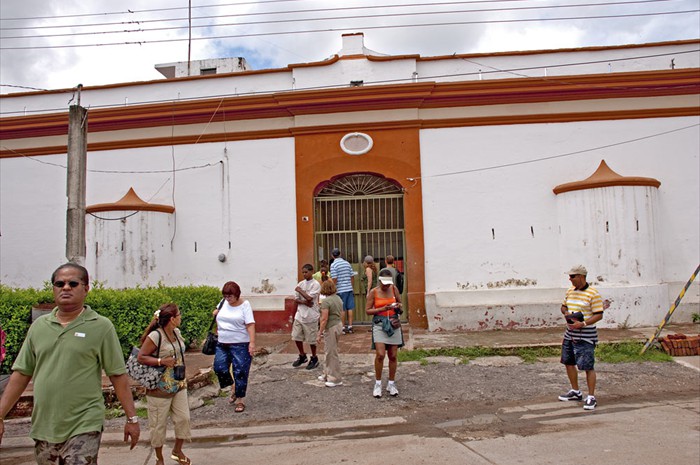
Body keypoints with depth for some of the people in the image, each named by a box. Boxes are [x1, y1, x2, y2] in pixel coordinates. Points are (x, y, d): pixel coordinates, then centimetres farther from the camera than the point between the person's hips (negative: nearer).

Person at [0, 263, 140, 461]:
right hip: (43, 428, 5)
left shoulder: (101, 326, -6)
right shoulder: (38, 326, 6)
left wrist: (132, 418, -7)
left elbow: (118, 375, -6)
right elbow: (21, 374, 10)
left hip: (83, 428, -4)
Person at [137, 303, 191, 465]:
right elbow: (141, 357, -18)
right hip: (160, 389, -7)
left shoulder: (177, 332, 3)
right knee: (159, 424, 8)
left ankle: (177, 451, 31)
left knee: (183, 418, 10)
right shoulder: (155, 336, -20)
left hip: (179, 385, 7)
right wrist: (161, 361, -27)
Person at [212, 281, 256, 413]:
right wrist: (215, 314, 3)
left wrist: (252, 343, -23)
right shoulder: (223, 303, 6)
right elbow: (219, 320, 26)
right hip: (222, 344, 6)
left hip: (240, 345, -5)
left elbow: (250, 325, -15)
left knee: (240, 372, -1)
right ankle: (233, 387, 30)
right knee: (219, 368, 3)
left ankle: (240, 400, 14)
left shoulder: (244, 305, -10)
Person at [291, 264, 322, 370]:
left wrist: (299, 290, -8)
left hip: (310, 316, -6)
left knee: (311, 339, 4)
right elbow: (296, 299, 5)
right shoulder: (301, 283, 7)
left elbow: (309, 298, -20)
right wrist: (305, 302, -13)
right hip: (300, 314, 6)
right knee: (296, 336, 10)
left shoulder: (316, 284, -10)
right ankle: (302, 356, 29)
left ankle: (314, 358, 22)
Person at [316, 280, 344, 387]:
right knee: (329, 351, 20)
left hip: (331, 328, -9)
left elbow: (324, 319, -20)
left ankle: (336, 379, 9)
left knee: (332, 353, 1)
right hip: (339, 325, 9)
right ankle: (327, 374, 30)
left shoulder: (326, 301, -17)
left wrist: (320, 333, -14)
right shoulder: (338, 298, 8)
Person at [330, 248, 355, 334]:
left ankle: (343, 327, 8)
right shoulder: (347, 263, 7)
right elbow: (352, 277, 8)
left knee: (342, 309, 2)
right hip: (349, 289, 4)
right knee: (350, 308, 7)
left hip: (340, 290, -4)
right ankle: (350, 326, 11)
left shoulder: (333, 265, -9)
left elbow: (334, 279, -14)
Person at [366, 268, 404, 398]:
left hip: (394, 324, 3)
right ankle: (378, 384, 4)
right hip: (379, 324, -3)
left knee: (393, 356, 6)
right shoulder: (373, 292, -5)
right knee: (380, 354, -14)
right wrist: (382, 309, -16)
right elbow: (368, 310, -4)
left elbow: (400, 302, 17)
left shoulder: (394, 288, 3)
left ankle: (391, 384, 20)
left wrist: (398, 306, -6)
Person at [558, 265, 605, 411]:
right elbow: (563, 306, 22)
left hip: (585, 336, -8)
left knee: (588, 366, -4)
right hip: (570, 334, 8)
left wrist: (583, 324, -25)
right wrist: (566, 313, -1)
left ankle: (591, 397, 7)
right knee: (568, 362, 15)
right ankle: (575, 392, 32)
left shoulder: (593, 294, -13)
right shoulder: (570, 291, 10)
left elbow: (599, 315, -14)